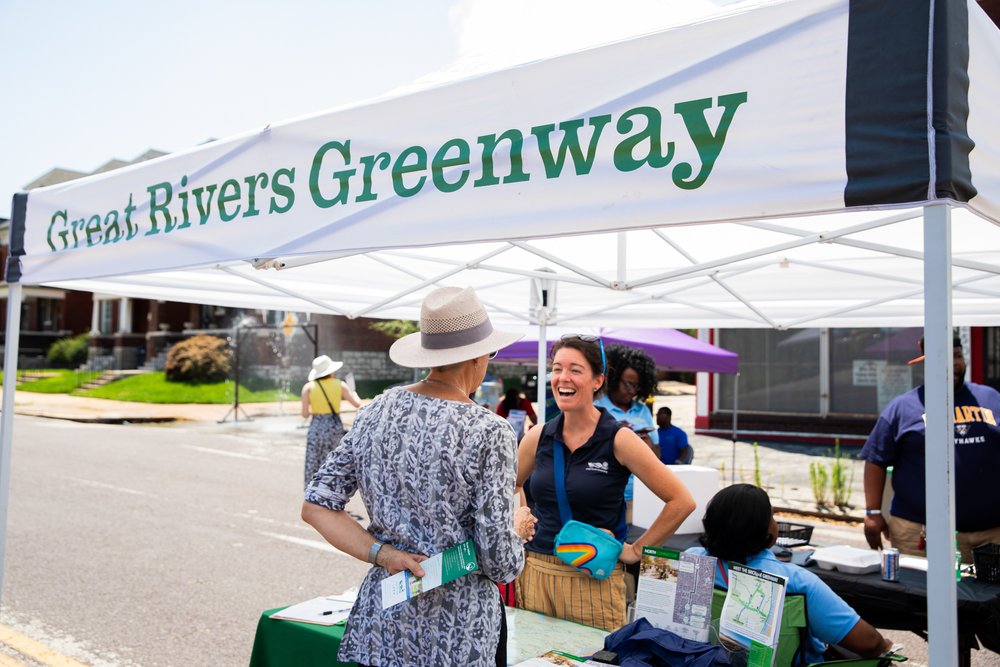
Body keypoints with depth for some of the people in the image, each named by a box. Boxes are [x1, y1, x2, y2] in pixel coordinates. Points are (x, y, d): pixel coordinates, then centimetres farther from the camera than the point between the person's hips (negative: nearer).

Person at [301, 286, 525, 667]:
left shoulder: (377, 411, -1)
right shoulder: (489, 433, -17)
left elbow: (316, 506, 0)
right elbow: (500, 561, -15)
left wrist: (383, 554, -5)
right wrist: (513, 562, 6)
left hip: (380, 615, 5)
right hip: (457, 627, -4)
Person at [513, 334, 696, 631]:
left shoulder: (619, 439, -10)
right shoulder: (538, 436, 3)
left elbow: (681, 501, -8)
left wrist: (637, 549, -5)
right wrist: (519, 521, 8)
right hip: (535, 572, 4)